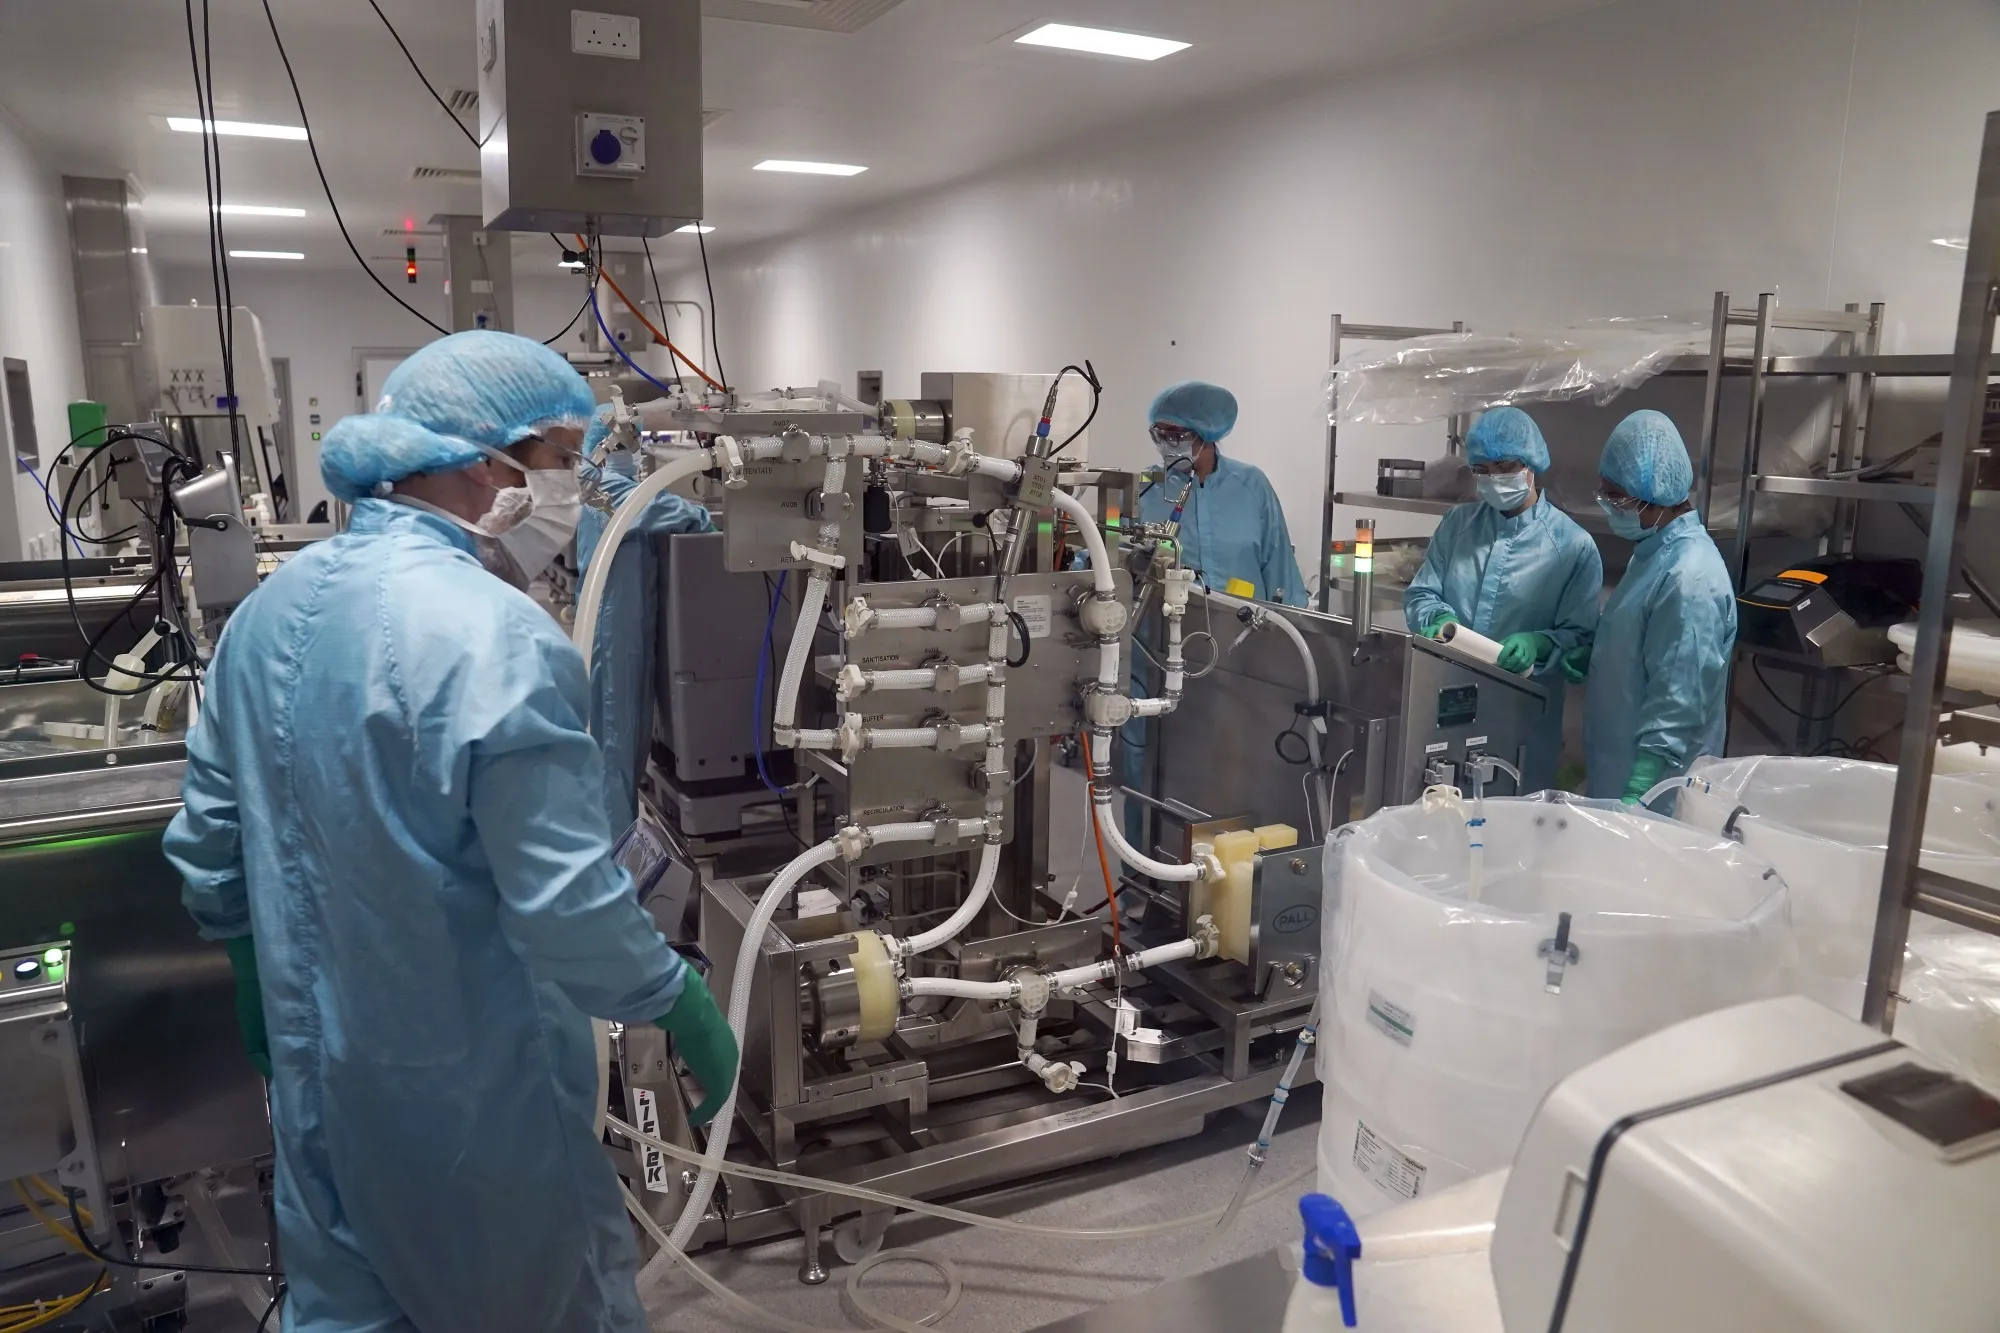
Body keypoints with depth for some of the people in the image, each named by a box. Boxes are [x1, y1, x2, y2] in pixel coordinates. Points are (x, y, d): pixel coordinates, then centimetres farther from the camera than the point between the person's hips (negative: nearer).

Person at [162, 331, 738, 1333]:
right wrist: (684, 1010, -12)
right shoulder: (496, 636, -26)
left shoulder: (270, 608, 1)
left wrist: (258, 969, 24)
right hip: (475, 1089, -7)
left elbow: (206, 839, 10)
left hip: (318, 1064, 7)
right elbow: (569, 906, -27)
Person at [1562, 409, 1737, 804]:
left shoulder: (1688, 578, -24)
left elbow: (1678, 704, -27)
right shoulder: (1654, 550, 7)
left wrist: (1637, 794, -29)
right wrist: (1589, 656, 3)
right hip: (1618, 764, 9)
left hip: (1653, 784, -9)